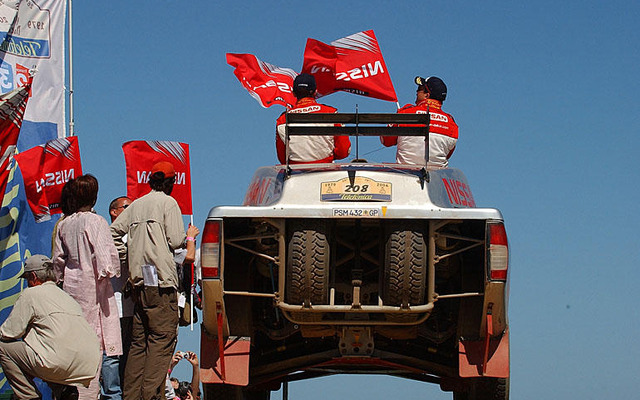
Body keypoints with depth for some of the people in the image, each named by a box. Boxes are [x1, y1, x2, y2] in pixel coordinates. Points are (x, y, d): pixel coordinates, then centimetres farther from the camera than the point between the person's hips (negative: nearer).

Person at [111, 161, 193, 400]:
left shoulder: (135, 205, 17)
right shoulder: (168, 203, -1)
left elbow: (113, 232, 12)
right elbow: (174, 241, -7)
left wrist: (125, 257, 17)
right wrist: (187, 238, 13)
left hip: (138, 281, 7)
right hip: (160, 281, -7)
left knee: (139, 340, 10)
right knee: (162, 338, -8)